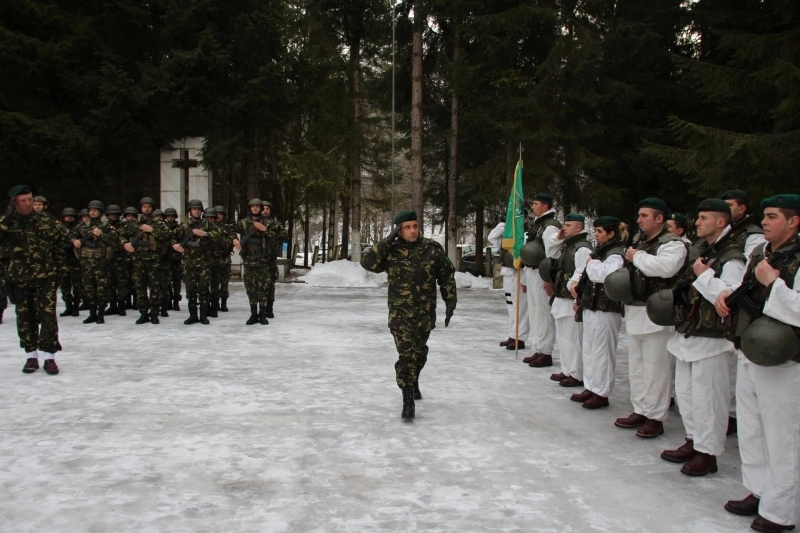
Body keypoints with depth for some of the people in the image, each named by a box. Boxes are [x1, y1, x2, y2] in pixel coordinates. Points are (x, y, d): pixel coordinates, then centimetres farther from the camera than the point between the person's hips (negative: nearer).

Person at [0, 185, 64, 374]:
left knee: (48, 315, -4)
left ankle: (49, 356, 2)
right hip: (20, 279, 1)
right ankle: (31, 356, 20)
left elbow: (58, 243, 11)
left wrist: (58, 267, 7)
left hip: (45, 278, -1)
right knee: (25, 318, 8)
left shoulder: (45, 222, 3)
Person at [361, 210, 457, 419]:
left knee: (419, 352, 18)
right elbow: (367, 263, -20)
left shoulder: (432, 249, -6)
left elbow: (447, 276, 2)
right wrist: (388, 241, -21)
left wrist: (450, 302, 1)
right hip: (400, 313, -2)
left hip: (425, 313, 2)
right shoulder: (390, 251, -8)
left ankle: (414, 381, 47)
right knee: (406, 354, -11)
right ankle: (408, 400, -3)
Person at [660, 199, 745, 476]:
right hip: (687, 333, 9)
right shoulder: (698, 250, 12)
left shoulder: (731, 258, -15)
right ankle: (693, 442, 30)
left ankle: (708, 453, 10)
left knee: (707, 397, -1)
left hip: (711, 338, -9)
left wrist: (704, 275, -20)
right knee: (685, 391, 17)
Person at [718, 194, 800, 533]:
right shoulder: (758, 253, 9)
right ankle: (758, 493, 34)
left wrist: (772, 282, -23)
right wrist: (728, 295, 3)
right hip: (749, 355, 9)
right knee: (750, 431, 19)